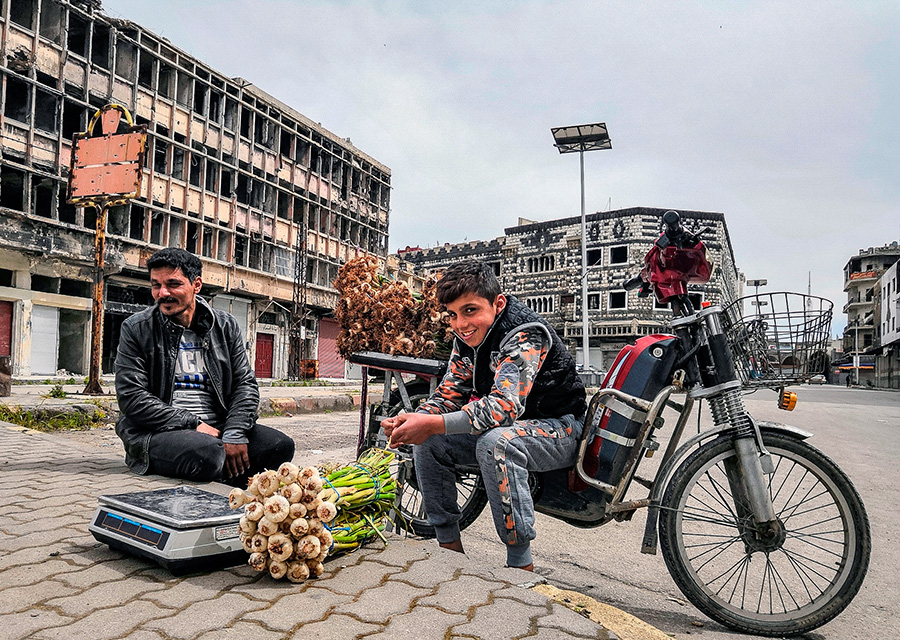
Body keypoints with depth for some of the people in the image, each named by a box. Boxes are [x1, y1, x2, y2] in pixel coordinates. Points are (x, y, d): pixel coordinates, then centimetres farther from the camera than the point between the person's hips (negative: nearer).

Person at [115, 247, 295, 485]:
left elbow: (245, 383, 6)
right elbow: (132, 397, -6)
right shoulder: (136, 329, 1)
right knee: (209, 453, -35)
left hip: (218, 427, 4)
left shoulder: (225, 325, 9)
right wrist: (193, 425, -14)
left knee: (281, 446, -19)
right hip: (158, 432, -3)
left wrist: (234, 435, -12)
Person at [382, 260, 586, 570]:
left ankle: (521, 564, -24)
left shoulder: (526, 335, -27)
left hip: (558, 428, -8)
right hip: (507, 427, 8)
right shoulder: (466, 336, -1)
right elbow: (449, 393, -1)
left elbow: (504, 406, -39)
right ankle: (450, 545, 5)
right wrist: (412, 420, -22)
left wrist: (433, 424, -44)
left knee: (496, 443, -37)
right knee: (427, 442, -6)